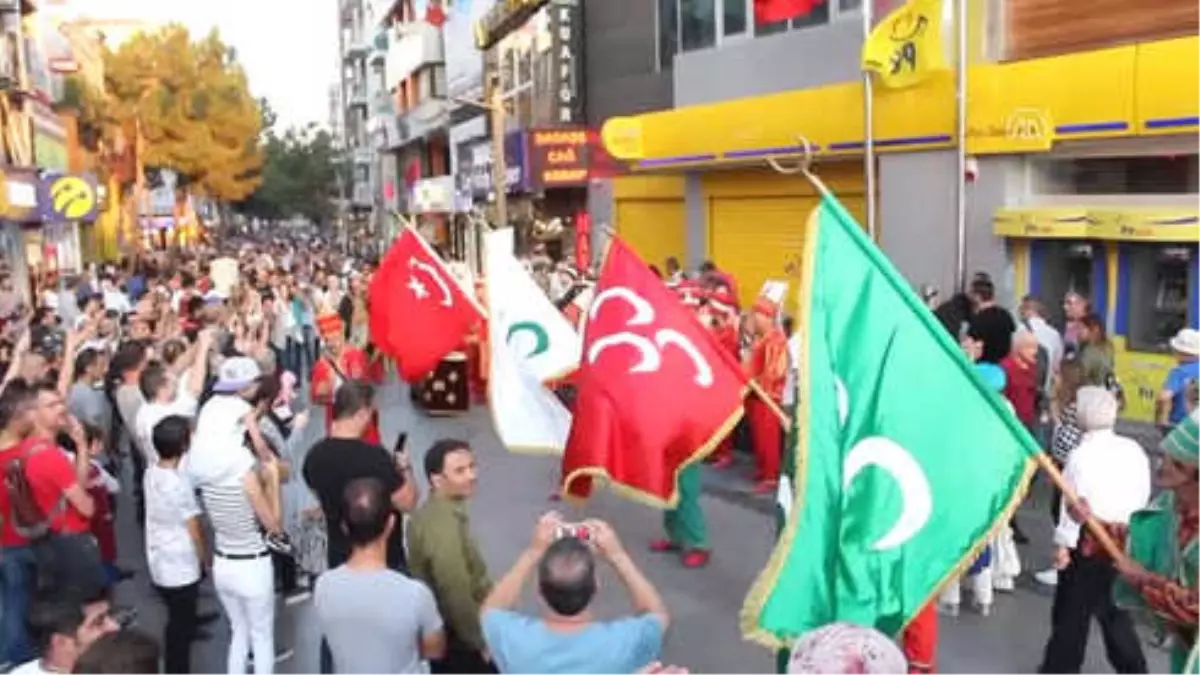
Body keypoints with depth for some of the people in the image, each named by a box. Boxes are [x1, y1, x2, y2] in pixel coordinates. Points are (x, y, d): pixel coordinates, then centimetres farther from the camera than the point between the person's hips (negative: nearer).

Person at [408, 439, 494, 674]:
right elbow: (458, 598, -28)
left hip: (440, 631, 10)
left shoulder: (433, 512, 2)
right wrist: (482, 643, -18)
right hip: (458, 640, -10)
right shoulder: (444, 527, -29)